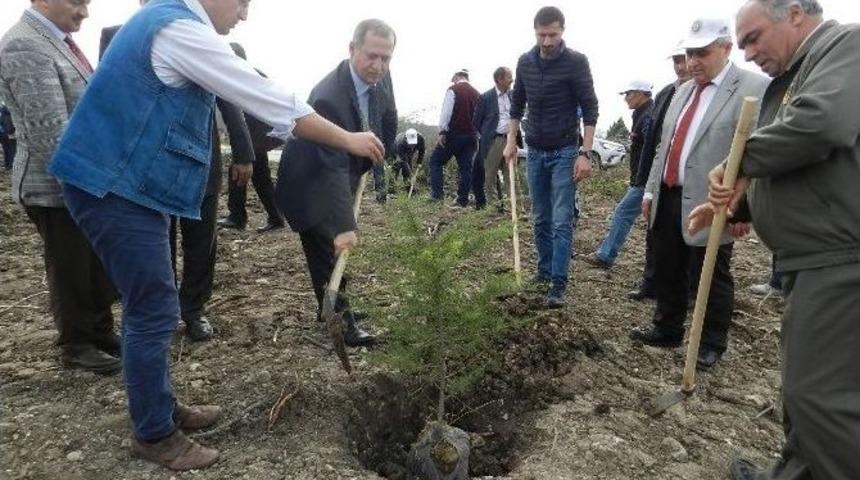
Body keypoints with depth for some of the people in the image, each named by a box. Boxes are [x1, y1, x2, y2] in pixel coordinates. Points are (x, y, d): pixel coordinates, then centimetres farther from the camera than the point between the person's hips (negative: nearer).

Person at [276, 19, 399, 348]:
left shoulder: (381, 79, -11)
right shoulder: (329, 97, -35)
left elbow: (387, 125, 9)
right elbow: (334, 167, -40)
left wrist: (366, 163, 0)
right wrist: (344, 226, -43)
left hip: (344, 177, 8)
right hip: (310, 185, -8)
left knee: (334, 249, 17)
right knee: (327, 250, -5)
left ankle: (332, 308, 32)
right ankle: (341, 321, 5)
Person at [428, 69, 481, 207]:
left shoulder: (453, 90, -3)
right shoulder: (476, 93, 13)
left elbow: (446, 111, -11)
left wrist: (442, 131, -11)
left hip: (454, 133, -5)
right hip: (471, 135, 5)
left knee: (435, 161, 4)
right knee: (466, 167, 6)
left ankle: (437, 193, -6)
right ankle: (463, 200, 5)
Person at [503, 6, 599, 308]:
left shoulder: (576, 62, -10)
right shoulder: (525, 62, 4)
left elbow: (590, 108, -11)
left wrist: (585, 153, -16)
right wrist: (511, 140, 7)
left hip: (564, 151, -5)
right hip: (535, 151, 5)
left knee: (562, 221, -6)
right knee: (540, 219, 11)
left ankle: (558, 283, -2)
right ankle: (545, 270, 24)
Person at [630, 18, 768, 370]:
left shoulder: (754, 88, -9)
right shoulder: (683, 91, 15)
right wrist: (650, 191, 16)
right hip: (668, 198, 7)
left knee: (712, 278, 7)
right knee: (667, 272, 17)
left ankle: (712, 344, 23)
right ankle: (666, 330, 33)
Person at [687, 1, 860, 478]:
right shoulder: (790, 80, 20)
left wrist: (740, 162, -14)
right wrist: (736, 202, 10)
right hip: (813, 258, 10)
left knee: (821, 393, -7)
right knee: (805, 384, 18)